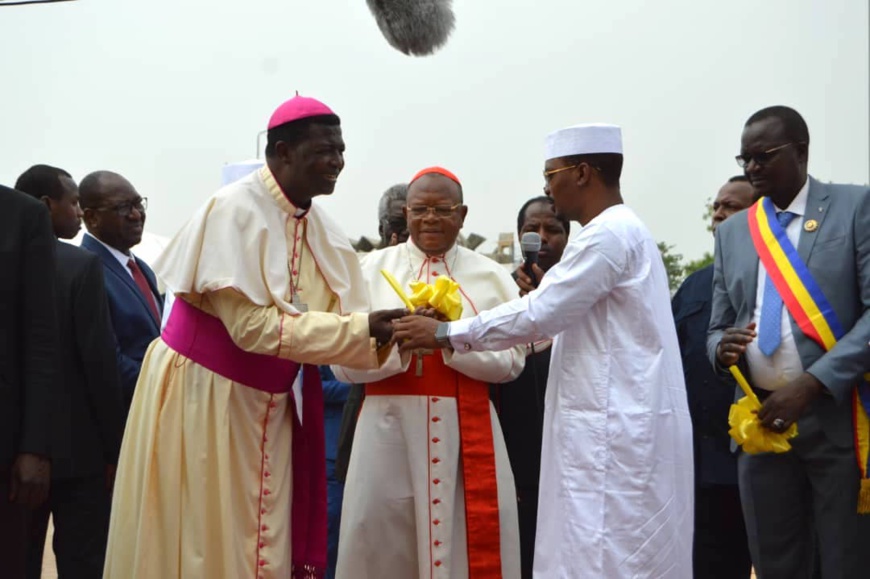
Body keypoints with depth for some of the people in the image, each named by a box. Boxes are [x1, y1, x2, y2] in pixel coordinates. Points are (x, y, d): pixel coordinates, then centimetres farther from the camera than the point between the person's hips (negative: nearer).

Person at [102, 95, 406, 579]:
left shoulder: (321, 227, 3)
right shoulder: (235, 211, -18)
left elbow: (342, 318, 1)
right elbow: (252, 324, -25)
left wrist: (389, 337, -19)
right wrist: (361, 329, -26)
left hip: (272, 406, 7)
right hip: (202, 397, -6)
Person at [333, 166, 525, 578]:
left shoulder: (491, 276, 8)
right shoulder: (372, 269, 5)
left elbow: (511, 361, 0)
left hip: (467, 429, 1)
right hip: (389, 426, 0)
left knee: (468, 541, 0)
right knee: (382, 540, 1)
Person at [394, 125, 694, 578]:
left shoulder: (608, 234, -15)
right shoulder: (621, 231, 18)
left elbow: (538, 314, -17)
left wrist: (445, 333, -11)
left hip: (615, 431, -10)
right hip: (613, 427, 10)